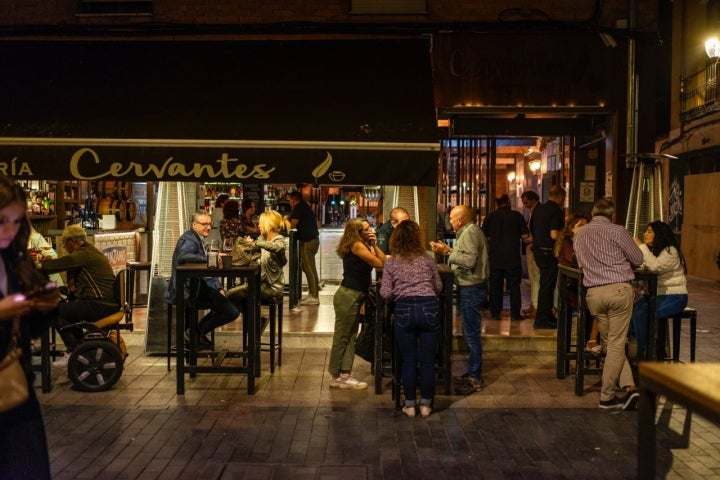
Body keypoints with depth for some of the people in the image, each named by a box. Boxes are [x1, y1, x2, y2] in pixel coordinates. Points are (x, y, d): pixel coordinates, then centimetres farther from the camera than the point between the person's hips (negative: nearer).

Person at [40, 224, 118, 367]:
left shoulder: (84, 254, -14)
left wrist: (43, 260, 5)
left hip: (101, 306, -11)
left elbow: (56, 265, -16)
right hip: (107, 302, 11)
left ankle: (73, 352, -2)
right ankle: (79, 344, 34)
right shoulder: (89, 251, 18)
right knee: (68, 306, 29)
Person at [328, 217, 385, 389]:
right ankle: (336, 377, 7)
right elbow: (379, 264, -16)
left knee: (351, 336, 10)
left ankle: (345, 374, 14)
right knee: (342, 336, -1)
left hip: (355, 296, 9)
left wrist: (374, 244, 0)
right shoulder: (357, 245, -14)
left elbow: (382, 260, 6)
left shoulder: (364, 245, 13)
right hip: (348, 296, -9)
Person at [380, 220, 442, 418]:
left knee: (408, 361, 9)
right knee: (427, 361, 9)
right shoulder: (427, 259, 7)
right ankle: (425, 404, 16)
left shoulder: (391, 263, 4)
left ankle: (410, 405, 15)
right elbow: (438, 286, 15)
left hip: (404, 310, 0)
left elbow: (385, 293, 0)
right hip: (429, 308, 1)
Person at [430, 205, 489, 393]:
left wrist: (447, 252, -19)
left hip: (471, 289, -11)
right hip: (471, 288, 11)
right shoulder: (470, 231, 17)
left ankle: (475, 378, 1)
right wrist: (448, 250, 10)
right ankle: (472, 373, 25)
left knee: (471, 333, -5)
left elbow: (470, 260, -25)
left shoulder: (470, 232, -15)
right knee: (470, 332, 16)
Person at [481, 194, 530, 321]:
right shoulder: (517, 215, -3)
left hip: (495, 257, 2)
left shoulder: (490, 217, 1)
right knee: (514, 286, 7)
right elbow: (525, 237, -6)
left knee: (495, 285, 8)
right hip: (512, 256, -1)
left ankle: (495, 313, 10)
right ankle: (515, 313, 6)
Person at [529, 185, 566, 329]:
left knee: (546, 284, 18)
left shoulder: (538, 209, 12)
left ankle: (548, 315, 27)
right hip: (548, 251, -9)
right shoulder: (556, 211, -13)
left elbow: (532, 231, 17)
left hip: (537, 249, 9)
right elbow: (554, 235, -20)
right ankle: (541, 319, -1)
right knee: (547, 286, -3)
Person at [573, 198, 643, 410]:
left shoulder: (579, 234, 12)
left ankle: (628, 386, 3)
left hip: (593, 293, 4)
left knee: (611, 343, 14)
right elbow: (638, 259, 5)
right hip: (619, 289, -4)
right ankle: (607, 397, 5)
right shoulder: (617, 231, -2)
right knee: (616, 344, 2)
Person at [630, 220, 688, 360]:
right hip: (658, 295, 8)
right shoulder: (653, 250, 14)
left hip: (674, 298, -8)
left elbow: (655, 266, -31)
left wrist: (641, 246, -25)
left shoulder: (670, 251, -13)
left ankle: (642, 354, -18)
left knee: (641, 313, -28)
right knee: (631, 309, -14)